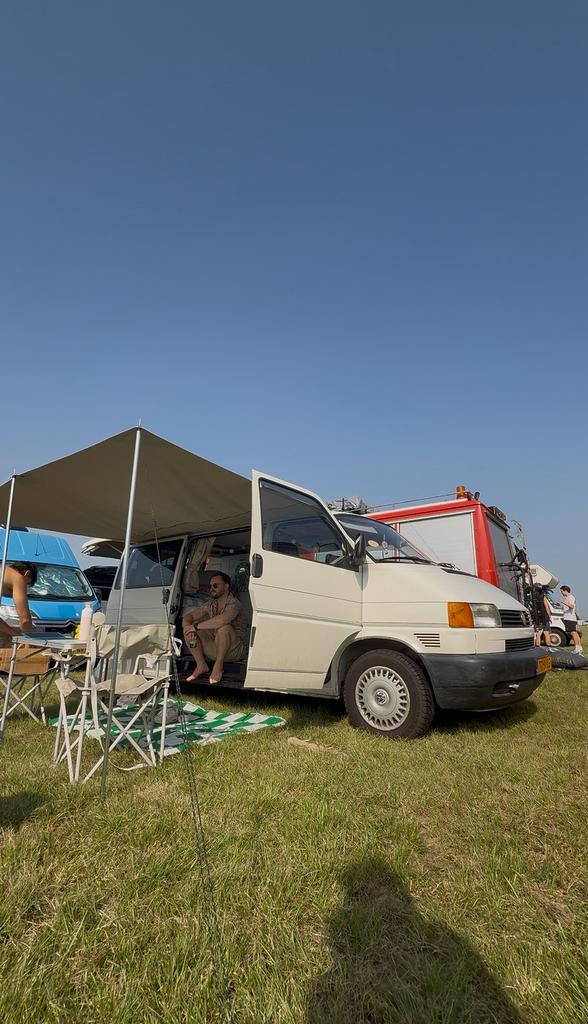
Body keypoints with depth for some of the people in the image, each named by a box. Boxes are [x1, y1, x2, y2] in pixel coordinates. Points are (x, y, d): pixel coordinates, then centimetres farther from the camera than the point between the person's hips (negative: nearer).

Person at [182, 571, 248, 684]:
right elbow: (188, 616, 9)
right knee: (189, 630, -6)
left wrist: (196, 626, -29)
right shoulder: (211, 605, 7)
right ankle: (201, 665, -2)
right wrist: (188, 626, -15)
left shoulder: (234, 604, -17)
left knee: (223, 628, -37)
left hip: (236, 651, -7)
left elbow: (222, 620, -38)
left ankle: (218, 666, -17)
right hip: (215, 649, 7)